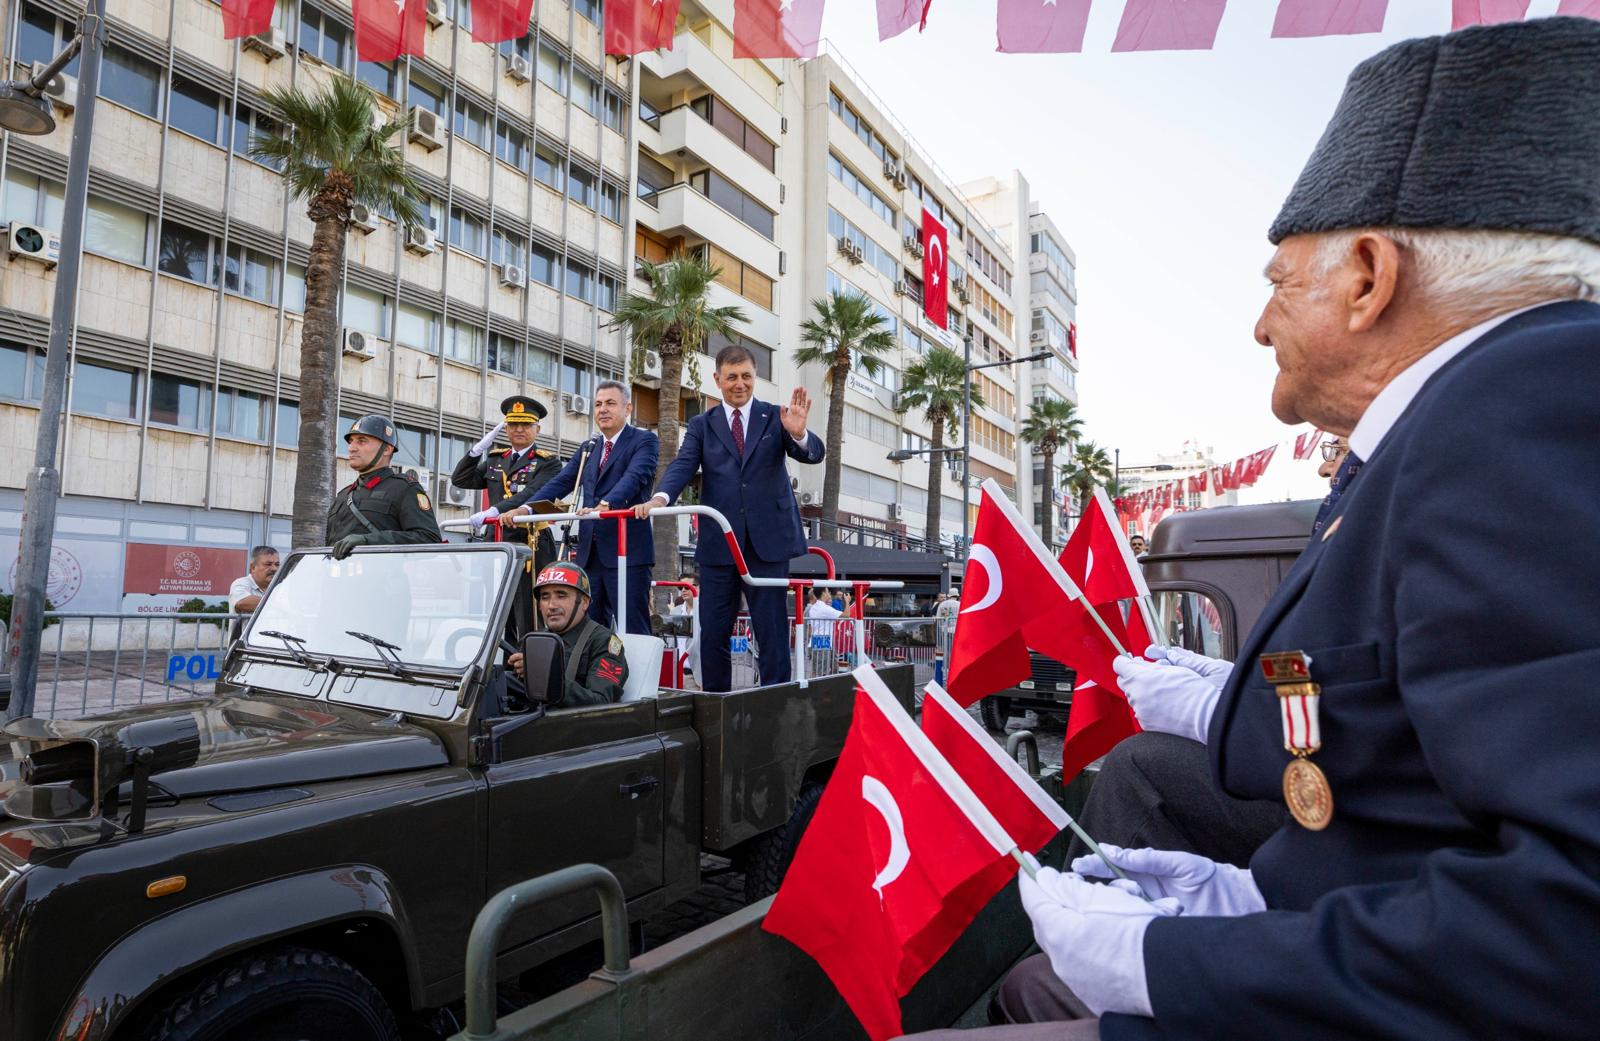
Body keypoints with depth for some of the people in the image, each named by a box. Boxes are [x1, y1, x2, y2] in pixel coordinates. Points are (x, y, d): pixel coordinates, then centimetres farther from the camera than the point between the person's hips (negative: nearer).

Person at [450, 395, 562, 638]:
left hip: (531, 547, -6)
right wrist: (479, 447, 5)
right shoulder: (494, 460, 19)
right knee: (500, 622, 9)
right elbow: (460, 480, 15)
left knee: (529, 622, -7)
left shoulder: (548, 462, -1)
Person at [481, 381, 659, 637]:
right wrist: (526, 508, -5)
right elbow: (561, 482, 11)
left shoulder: (644, 440, -1)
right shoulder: (588, 448, 20)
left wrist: (605, 505, -36)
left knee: (633, 629, -5)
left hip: (627, 551, -6)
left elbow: (634, 477, -19)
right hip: (589, 552, 7)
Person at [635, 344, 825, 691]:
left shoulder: (776, 418, 6)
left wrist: (799, 433, -30)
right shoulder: (702, 425, 10)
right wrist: (660, 498, -24)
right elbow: (683, 466, -4)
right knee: (713, 632, 7)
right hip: (719, 544, 2)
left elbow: (814, 454, -7)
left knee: (772, 630, 2)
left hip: (768, 541, -2)